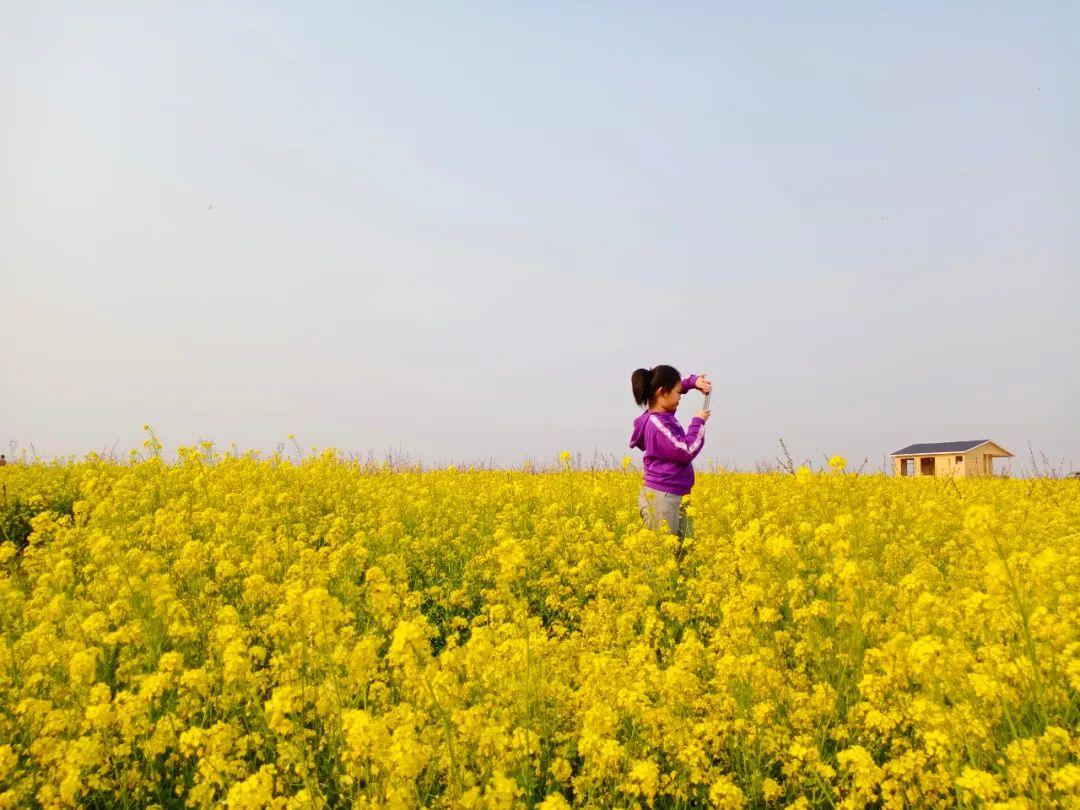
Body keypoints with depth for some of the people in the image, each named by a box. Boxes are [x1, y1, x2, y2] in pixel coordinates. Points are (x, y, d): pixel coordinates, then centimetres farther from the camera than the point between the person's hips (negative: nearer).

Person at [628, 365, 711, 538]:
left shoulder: (661, 414, 9)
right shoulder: (657, 423, -19)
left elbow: (673, 387, 30)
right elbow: (687, 452, -20)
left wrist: (694, 381, 12)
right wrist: (698, 422, -8)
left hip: (672, 497, 10)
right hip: (661, 499, -10)